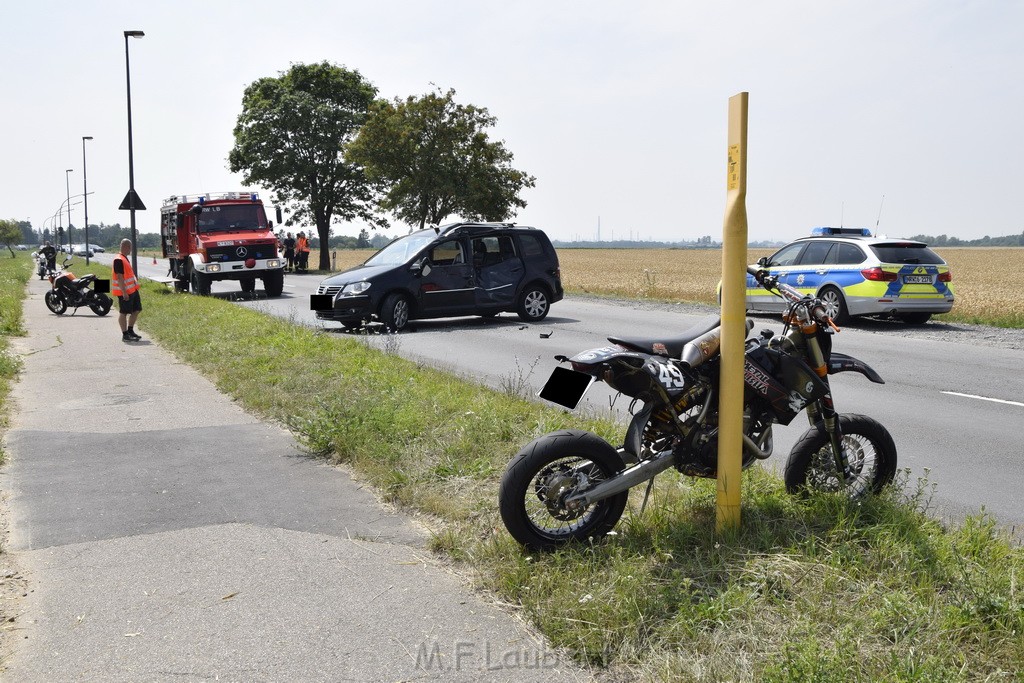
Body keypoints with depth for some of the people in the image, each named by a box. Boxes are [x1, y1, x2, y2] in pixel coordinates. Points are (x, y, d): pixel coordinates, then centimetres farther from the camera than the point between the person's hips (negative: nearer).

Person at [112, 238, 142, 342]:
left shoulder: (125, 259, 15)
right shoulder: (119, 260, -17)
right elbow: (119, 277, -21)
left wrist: (135, 286, 24)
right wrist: (124, 292, -23)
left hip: (132, 290, 10)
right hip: (124, 292, -10)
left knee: (137, 310, 14)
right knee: (124, 313, -2)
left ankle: (130, 330, 24)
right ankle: (125, 335, 4)